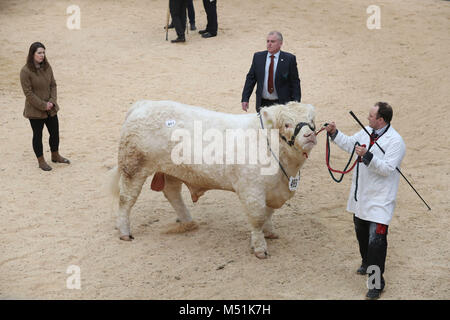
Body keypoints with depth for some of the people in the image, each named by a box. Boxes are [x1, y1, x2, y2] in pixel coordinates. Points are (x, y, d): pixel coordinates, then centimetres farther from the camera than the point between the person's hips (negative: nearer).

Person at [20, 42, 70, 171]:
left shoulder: (47, 67, 1)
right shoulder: (26, 71, -17)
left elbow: (53, 85, 7)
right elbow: (28, 93, -17)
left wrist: (52, 101, -8)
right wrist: (43, 105, -17)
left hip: (50, 108, 6)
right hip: (35, 110, -6)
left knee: (55, 132, 15)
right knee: (37, 135, 7)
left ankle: (55, 155, 36)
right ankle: (41, 161, 22)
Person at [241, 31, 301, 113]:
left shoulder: (289, 59, -3)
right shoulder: (258, 57, 5)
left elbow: (295, 83, -2)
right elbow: (250, 78, 7)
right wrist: (245, 98, 1)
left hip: (282, 104, -2)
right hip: (262, 104, 3)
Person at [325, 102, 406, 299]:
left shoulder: (395, 142, -19)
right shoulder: (367, 132, 6)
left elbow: (387, 169, -26)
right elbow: (349, 144, 24)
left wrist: (367, 156, -33)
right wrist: (334, 133, 14)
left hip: (379, 200, -9)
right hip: (361, 195, 9)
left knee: (376, 239, -10)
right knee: (361, 232, 24)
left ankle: (376, 282, -3)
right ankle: (367, 263, 46)